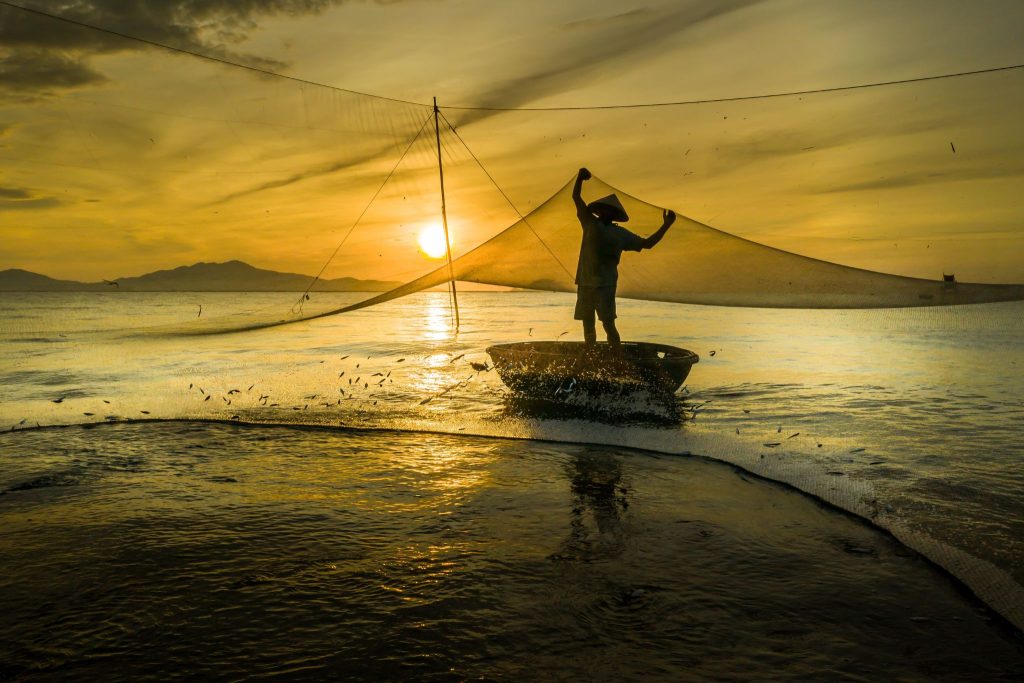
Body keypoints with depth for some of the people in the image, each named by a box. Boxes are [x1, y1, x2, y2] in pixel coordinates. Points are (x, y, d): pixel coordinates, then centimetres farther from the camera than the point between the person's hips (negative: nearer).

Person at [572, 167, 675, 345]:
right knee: (588, 325, 7)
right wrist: (580, 177, -12)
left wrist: (666, 225, 6)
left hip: (605, 285, -2)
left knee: (608, 324, -10)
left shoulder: (621, 234, 8)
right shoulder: (590, 223, 9)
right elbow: (576, 197, 5)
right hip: (585, 283, 2)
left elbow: (647, 243, 13)